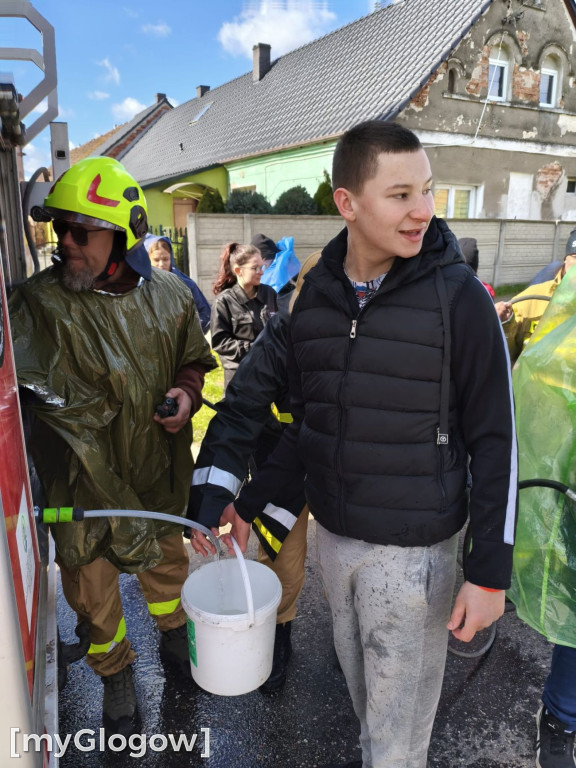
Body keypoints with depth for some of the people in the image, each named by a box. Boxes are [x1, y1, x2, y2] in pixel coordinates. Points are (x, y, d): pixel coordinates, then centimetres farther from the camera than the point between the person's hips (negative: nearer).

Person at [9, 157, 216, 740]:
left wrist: (187, 391, -13)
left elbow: (195, 358, 11)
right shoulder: (39, 305, -19)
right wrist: (121, 516, -28)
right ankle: (116, 675, 48)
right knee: (93, 588, 16)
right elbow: (72, 420, -25)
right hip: (84, 488, -2)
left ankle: (174, 638, 57)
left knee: (166, 561, 25)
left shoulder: (169, 296, -7)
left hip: (160, 474, 3)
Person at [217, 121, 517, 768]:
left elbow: (493, 440, -10)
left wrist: (491, 569, -12)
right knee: (356, 674, 25)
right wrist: (250, 502, 10)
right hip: (331, 534, 5)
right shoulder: (314, 294, -1)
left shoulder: (458, 296, -14)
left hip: (412, 548, -4)